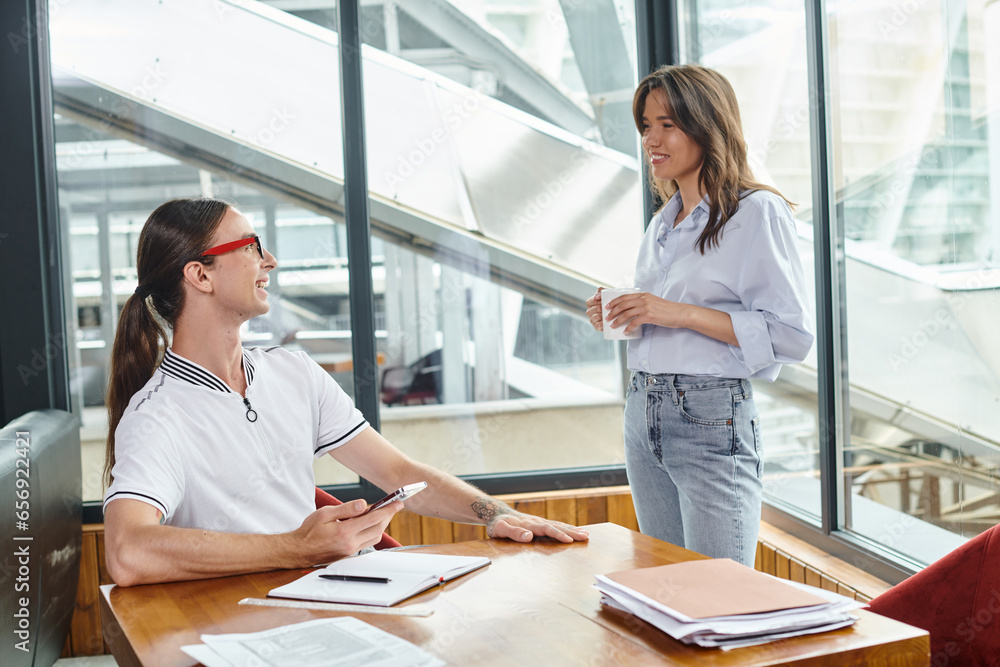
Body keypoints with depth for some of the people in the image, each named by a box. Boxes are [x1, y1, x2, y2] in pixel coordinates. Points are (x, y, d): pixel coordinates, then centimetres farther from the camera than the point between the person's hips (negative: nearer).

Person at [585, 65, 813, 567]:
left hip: (713, 418, -7)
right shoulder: (661, 225, 17)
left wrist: (680, 313, -19)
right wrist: (619, 319, 5)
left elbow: (791, 335, -15)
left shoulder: (757, 213, -7)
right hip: (643, 415, 8)